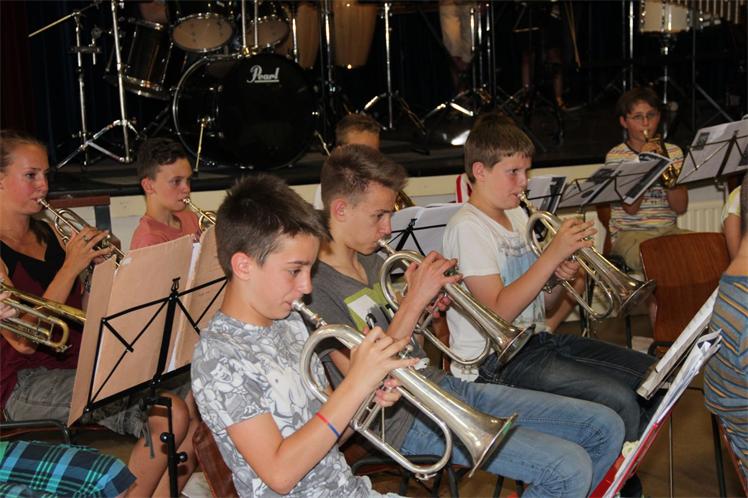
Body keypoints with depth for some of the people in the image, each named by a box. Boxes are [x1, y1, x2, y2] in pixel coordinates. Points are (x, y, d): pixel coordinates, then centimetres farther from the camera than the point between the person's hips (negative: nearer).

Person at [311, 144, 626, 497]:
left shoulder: (371, 260, 12)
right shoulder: (315, 285, -15)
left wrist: (428, 308, -1)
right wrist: (416, 300, -20)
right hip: (410, 420, -9)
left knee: (606, 428, 4)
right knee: (570, 469, -22)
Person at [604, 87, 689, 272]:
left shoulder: (673, 152, 12)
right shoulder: (615, 156, 1)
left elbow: (680, 207, 1)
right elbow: (630, 207, -10)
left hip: (669, 230, 4)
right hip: (630, 233, -4)